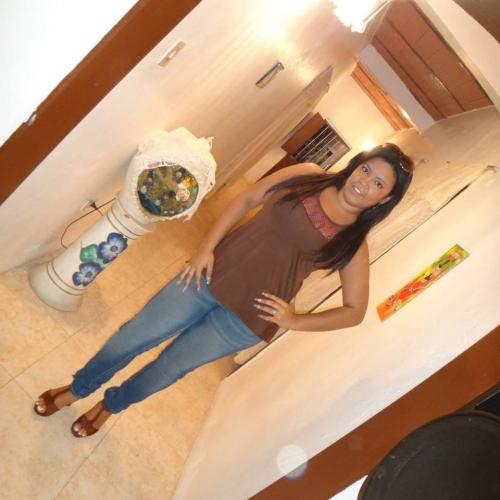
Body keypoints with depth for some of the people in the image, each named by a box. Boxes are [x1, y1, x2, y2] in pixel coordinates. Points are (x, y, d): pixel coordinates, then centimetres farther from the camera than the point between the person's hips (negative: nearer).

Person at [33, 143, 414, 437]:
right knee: (133, 337, 9)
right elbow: (247, 199, 4)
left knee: (169, 367, 13)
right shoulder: (309, 175, -1)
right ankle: (77, 389, 42)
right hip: (212, 275, 2)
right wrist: (207, 247, -6)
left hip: (247, 320, -1)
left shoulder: (353, 243, -5)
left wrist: (294, 321, -8)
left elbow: (355, 311, 0)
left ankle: (111, 405, 48)